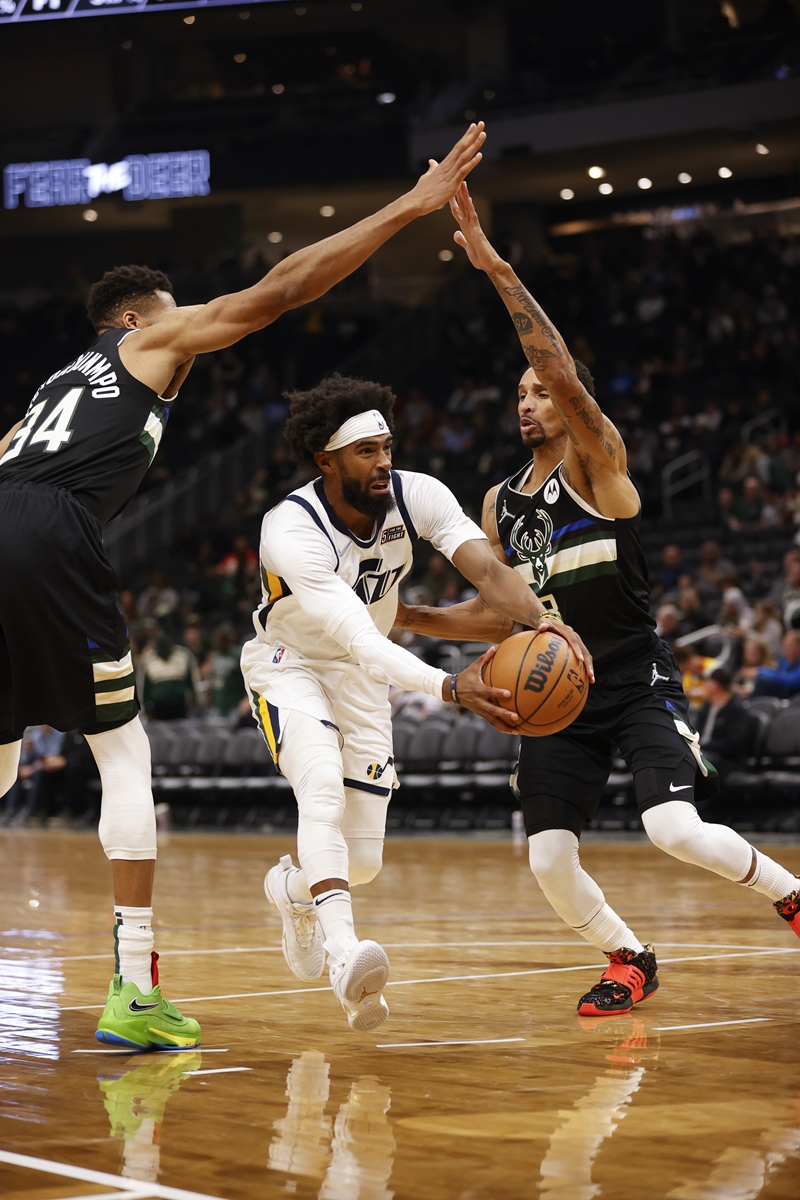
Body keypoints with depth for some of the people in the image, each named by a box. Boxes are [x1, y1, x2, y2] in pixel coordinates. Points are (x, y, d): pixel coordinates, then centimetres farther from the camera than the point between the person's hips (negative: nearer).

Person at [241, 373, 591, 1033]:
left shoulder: (417, 495, -20)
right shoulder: (291, 531, -33)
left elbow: (487, 568, -33)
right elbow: (361, 643, -43)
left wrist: (542, 620, -55)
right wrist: (451, 687, -58)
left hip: (364, 677, 5)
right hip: (291, 663, -5)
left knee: (364, 859, 3)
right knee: (323, 786, -35)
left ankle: (292, 887, 38)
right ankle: (343, 953, -46)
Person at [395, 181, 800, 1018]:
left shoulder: (597, 463, -5)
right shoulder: (499, 505, 13)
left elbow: (564, 373, -22)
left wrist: (497, 268, -27)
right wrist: (401, 615, 10)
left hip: (637, 684, -6)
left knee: (676, 831, -22)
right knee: (550, 862, -7)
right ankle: (629, 962, 20)